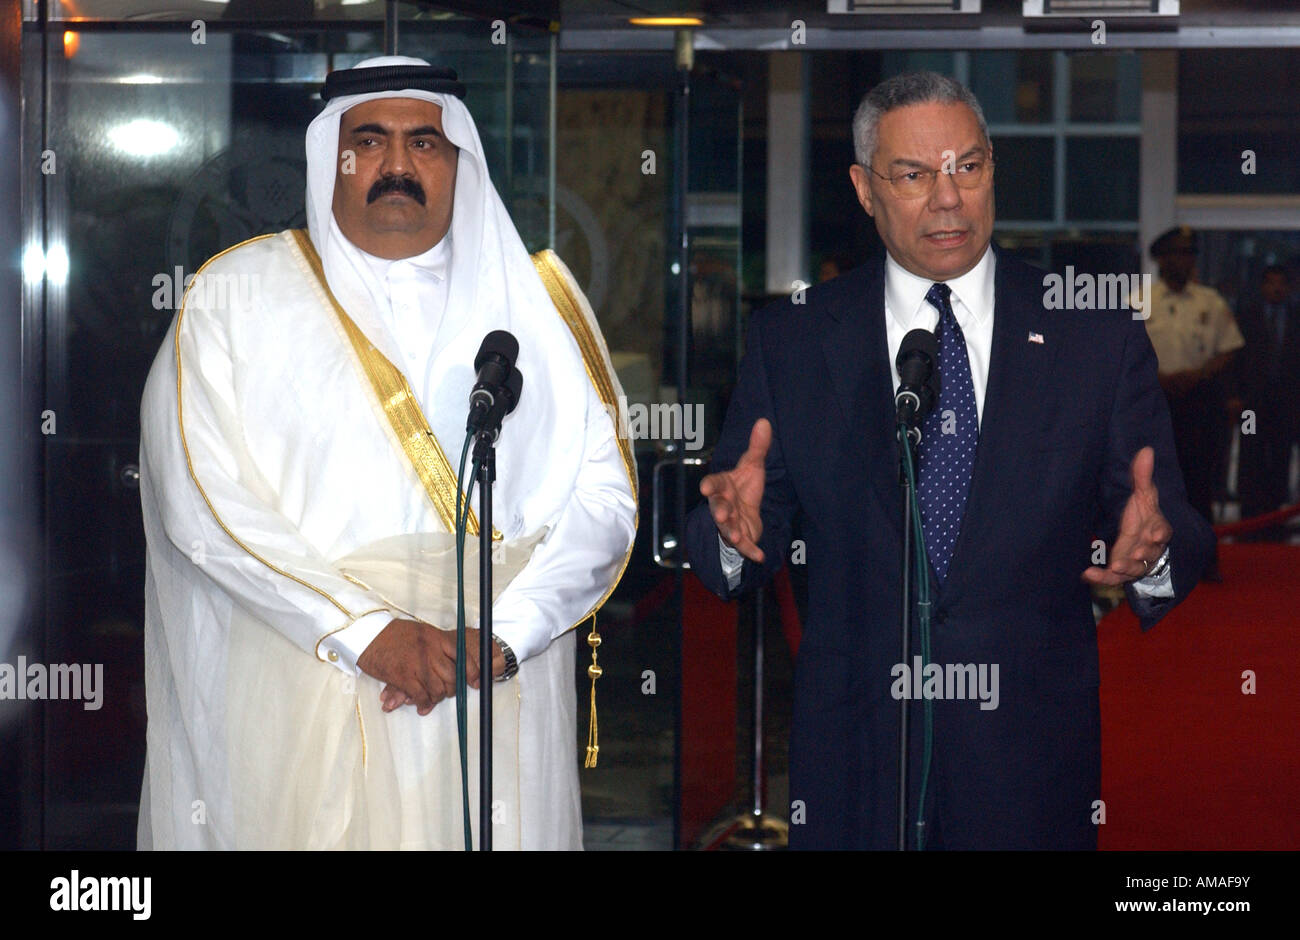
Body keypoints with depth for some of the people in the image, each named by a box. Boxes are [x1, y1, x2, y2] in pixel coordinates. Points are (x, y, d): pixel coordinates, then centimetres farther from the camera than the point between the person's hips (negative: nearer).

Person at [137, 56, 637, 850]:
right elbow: (204, 497, -7)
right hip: (298, 715, -2)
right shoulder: (238, 296, 5)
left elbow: (604, 495, 3)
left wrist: (502, 635, -13)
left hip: (502, 705, 2)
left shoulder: (537, 298, 11)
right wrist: (366, 631, -16)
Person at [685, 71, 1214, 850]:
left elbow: (1185, 543, -1)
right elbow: (731, 561, 2)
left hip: (1033, 756, 0)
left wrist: (1154, 553, -25)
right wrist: (736, 523, -21)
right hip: (854, 751, 0)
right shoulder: (792, 340, 3)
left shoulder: (1097, 336, 2)